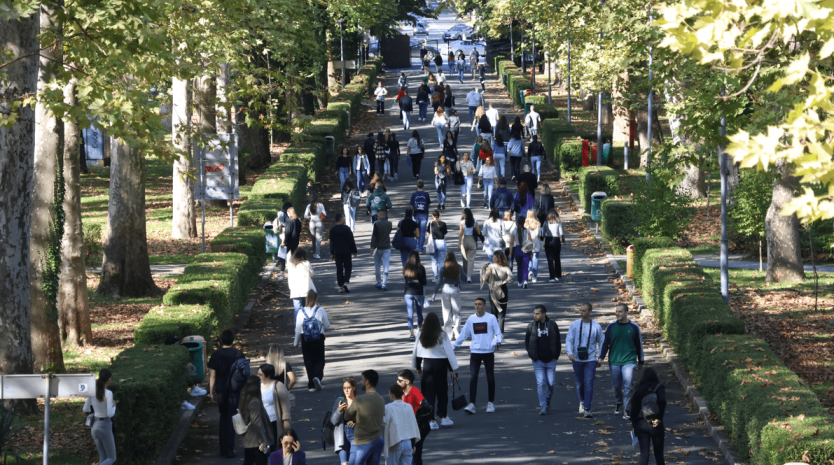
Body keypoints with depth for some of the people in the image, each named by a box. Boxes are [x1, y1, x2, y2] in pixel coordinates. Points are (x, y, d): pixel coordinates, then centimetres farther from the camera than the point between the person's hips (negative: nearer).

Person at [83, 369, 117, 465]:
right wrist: (114, 406, 0)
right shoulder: (108, 393, -19)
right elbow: (110, 414, -22)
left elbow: (85, 409, 7)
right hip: (105, 428, -6)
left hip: (95, 426, 6)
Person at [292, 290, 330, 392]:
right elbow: (326, 326, 0)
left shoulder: (301, 312, -3)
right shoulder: (321, 310, -8)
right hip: (318, 338, -1)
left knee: (308, 361, 9)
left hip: (305, 339, 1)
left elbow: (298, 329, 2)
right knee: (319, 360, 10)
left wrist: (296, 342, 12)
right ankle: (317, 377, -18)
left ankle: (311, 385, 7)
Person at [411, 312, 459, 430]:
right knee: (442, 391, 13)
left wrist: (418, 368, 17)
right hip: (440, 365, -1)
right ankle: (443, 417, 21)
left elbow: (416, 352, 5)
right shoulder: (442, 336, -10)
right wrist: (452, 369, -1)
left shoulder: (420, 335, -3)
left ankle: (431, 420, 1)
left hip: (426, 364, 2)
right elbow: (449, 352, -8)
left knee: (428, 393, 4)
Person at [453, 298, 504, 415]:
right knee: (473, 378, -9)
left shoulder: (491, 318, -1)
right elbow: (463, 335, 15)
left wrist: (498, 342, -24)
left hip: (488, 352, -2)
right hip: (475, 352, 2)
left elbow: (498, 333, -3)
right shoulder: (471, 319, 7)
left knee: (490, 378, 6)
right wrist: (453, 346, 13)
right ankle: (471, 405, -12)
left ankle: (490, 403, 21)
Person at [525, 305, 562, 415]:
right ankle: (542, 407, 1)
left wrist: (556, 356, 1)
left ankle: (547, 401, 28)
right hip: (538, 361, 0)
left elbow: (558, 341, 6)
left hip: (550, 360, 0)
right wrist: (531, 354, 1)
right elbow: (527, 341, 10)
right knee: (541, 383, -6)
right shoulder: (531, 326, -2)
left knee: (551, 383, 2)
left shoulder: (552, 325, -4)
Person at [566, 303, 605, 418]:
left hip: (590, 359, -2)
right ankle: (583, 401, 41)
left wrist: (600, 356, 3)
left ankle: (587, 409, -12)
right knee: (580, 383, 14)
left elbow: (601, 341, 10)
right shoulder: (574, 325, 0)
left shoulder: (596, 327, -2)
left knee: (589, 383, -11)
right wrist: (570, 352, -19)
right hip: (577, 359, 2)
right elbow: (569, 340, -2)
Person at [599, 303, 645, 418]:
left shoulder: (634, 327, 1)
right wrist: (601, 358, 0)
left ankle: (627, 410, -11)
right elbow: (605, 343, 9)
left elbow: (639, 344, 10)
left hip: (629, 361, -2)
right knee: (616, 386, 11)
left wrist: (640, 361, 15)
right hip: (614, 362, 2)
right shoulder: (611, 327, 4)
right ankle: (619, 404, 34)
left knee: (627, 385, -14)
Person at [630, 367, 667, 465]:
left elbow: (633, 409, 6)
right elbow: (662, 401, -19)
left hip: (641, 424, 2)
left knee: (644, 456, -2)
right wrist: (659, 418, -13)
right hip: (655, 425, -2)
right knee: (658, 455, 14)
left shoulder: (638, 389, 7)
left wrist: (635, 426, 15)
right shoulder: (659, 388, 0)